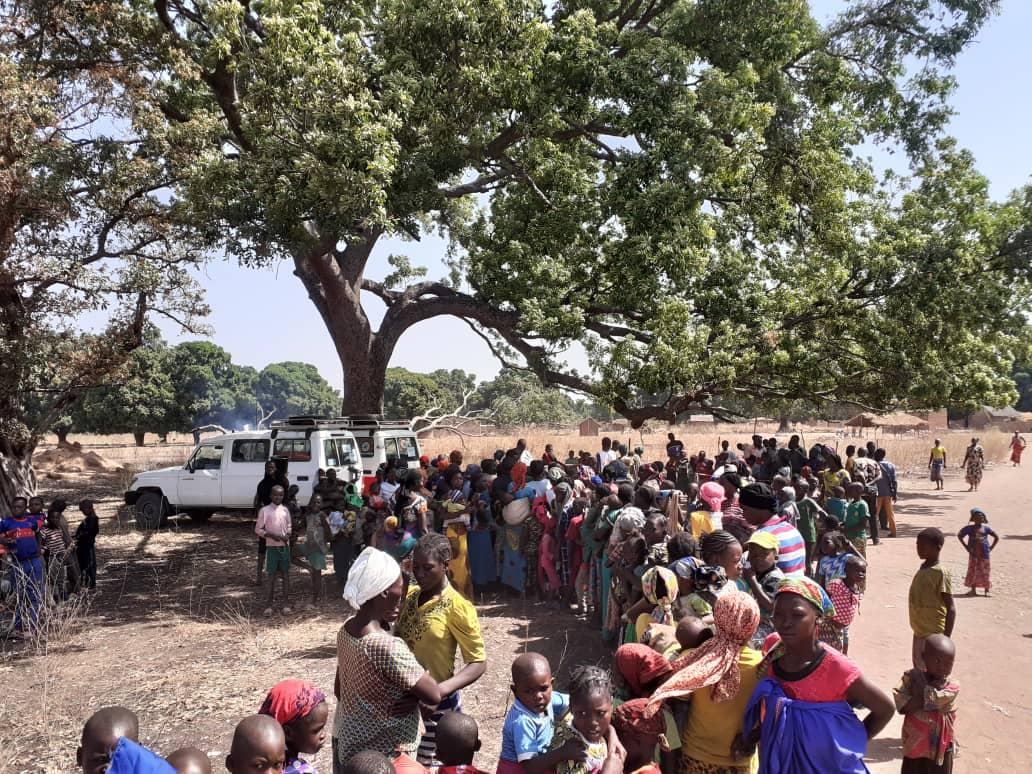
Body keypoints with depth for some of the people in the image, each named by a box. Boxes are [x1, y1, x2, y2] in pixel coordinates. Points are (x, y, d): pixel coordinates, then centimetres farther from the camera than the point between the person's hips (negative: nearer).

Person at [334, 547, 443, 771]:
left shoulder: (346, 629, -5)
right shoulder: (388, 647, -31)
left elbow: (339, 689, 7)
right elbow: (434, 696, -23)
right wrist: (423, 674, -6)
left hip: (345, 743, 8)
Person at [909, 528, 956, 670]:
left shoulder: (940, 573, -18)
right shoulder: (922, 569, 7)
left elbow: (951, 609, -18)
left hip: (934, 636, -8)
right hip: (920, 633, 8)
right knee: (919, 670, 18)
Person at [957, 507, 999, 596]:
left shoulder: (986, 528, 0)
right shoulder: (969, 528, -2)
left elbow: (996, 537, 11)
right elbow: (959, 535, 7)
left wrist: (991, 547, 3)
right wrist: (966, 546, 2)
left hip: (984, 554, 0)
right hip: (973, 554, 0)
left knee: (984, 572, 3)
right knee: (972, 571, 2)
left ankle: (987, 590, 12)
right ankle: (973, 589, 12)